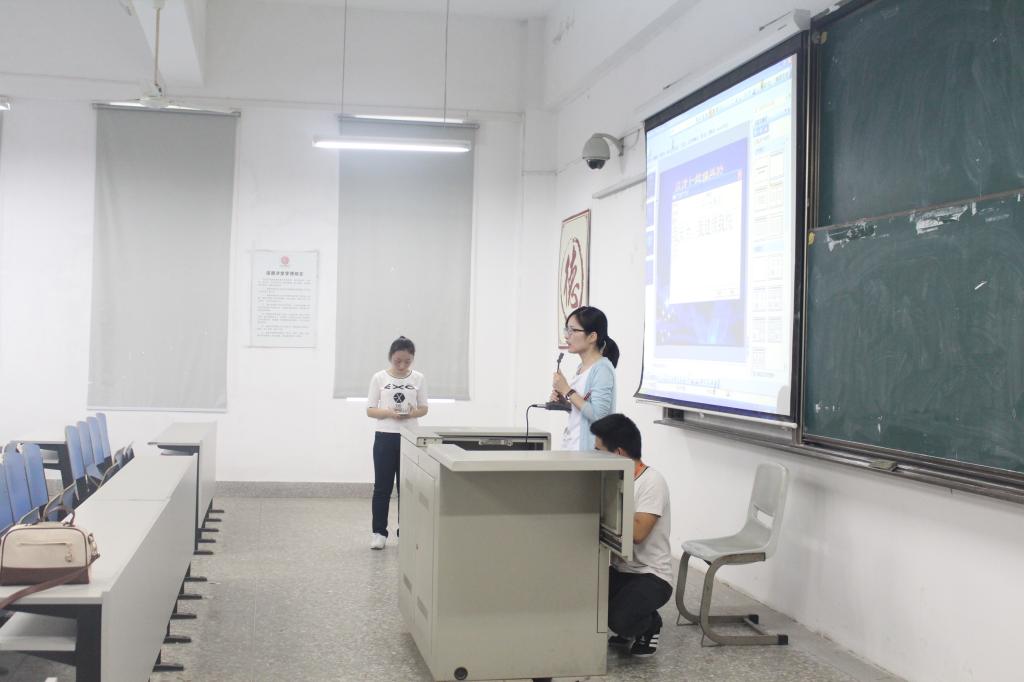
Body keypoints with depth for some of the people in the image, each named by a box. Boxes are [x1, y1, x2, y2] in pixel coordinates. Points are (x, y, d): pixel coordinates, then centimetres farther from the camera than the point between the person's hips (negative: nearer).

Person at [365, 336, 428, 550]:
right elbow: (370, 410, 0)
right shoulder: (379, 378, -2)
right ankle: (379, 532, 11)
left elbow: (423, 408, 7)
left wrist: (412, 413, -15)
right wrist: (389, 413, -19)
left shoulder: (418, 379, 1)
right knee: (382, 486, 3)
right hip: (385, 438, -1)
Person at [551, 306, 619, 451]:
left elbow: (598, 414, -22)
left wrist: (567, 391, -18)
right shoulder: (582, 367, 10)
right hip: (571, 444, 8)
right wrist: (562, 401, 3)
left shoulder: (602, 369, -14)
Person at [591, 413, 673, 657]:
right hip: (619, 570, 7)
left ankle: (650, 623, 6)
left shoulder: (652, 481, -17)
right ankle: (626, 627, 10)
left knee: (619, 620, -31)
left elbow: (637, 533, -26)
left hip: (651, 576, -7)